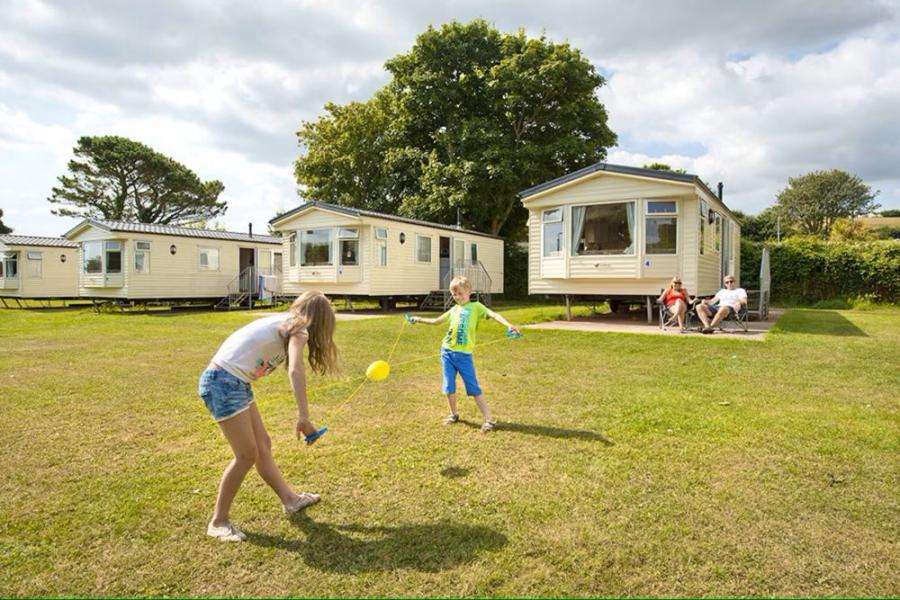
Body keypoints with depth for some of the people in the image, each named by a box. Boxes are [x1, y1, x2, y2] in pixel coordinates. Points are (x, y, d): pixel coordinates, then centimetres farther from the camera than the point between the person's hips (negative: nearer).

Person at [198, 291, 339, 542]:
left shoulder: (283, 323, 17)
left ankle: (290, 499, 28)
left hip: (232, 382, 9)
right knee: (247, 454, -3)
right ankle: (219, 522, 12)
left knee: (263, 445, 16)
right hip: (224, 382, -9)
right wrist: (303, 417, -31)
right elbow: (295, 371, -25)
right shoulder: (298, 329, -9)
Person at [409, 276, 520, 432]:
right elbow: (436, 321, 32)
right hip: (447, 351, 5)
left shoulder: (476, 306, 2)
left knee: (474, 388, -5)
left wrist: (508, 325, -28)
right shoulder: (454, 310, 17)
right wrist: (419, 319, 30)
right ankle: (454, 414, 28)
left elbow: (493, 314, -13)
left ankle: (489, 419, 0)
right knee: (449, 387, 7)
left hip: (464, 354, -5)